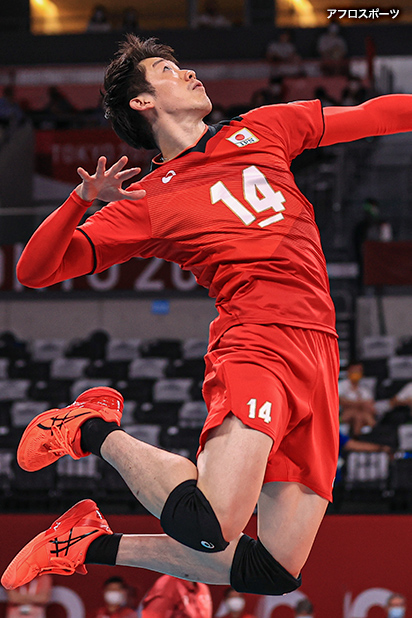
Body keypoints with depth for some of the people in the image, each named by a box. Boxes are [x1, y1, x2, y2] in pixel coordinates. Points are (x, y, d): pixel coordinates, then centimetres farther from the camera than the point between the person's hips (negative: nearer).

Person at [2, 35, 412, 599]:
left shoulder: (263, 128, 24)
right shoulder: (147, 201, 10)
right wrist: (82, 198, -10)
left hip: (319, 352, 5)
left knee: (277, 572, -5)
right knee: (211, 526, -29)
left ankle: (94, 544, 12)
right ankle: (96, 431, 0)